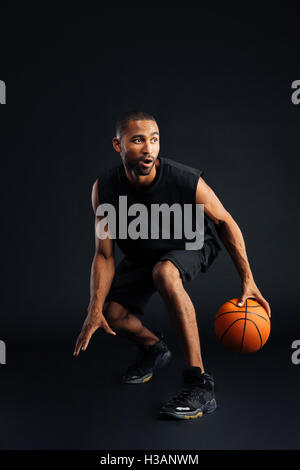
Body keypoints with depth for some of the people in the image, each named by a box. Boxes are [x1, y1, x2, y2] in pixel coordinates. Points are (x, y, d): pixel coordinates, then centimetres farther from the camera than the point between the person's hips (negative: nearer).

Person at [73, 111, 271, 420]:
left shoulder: (187, 181, -31)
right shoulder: (104, 189, -23)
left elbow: (225, 222, -15)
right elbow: (104, 255, -16)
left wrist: (247, 280, -19)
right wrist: (95, 309, -26)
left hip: (192, 247, -4)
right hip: (141, 255, 4)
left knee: (165, 273, -38)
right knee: (111, 314, -14)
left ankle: (200, 385, -32)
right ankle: (154, 349, 23)